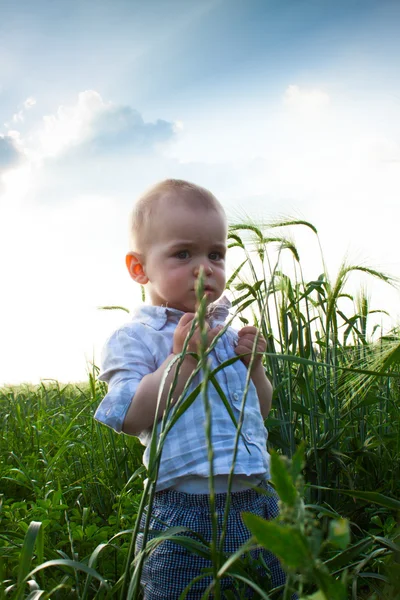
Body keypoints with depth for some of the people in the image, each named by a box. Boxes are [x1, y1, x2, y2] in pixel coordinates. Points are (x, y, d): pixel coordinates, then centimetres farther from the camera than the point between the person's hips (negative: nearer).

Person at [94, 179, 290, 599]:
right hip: (187, 511, -6)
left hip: (260, 498, 6)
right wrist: (182, 358, -21)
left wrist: (253, 364, 0)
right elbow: (130, 421, -19)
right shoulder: (134, 339, -7)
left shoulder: (227, 334, 12)